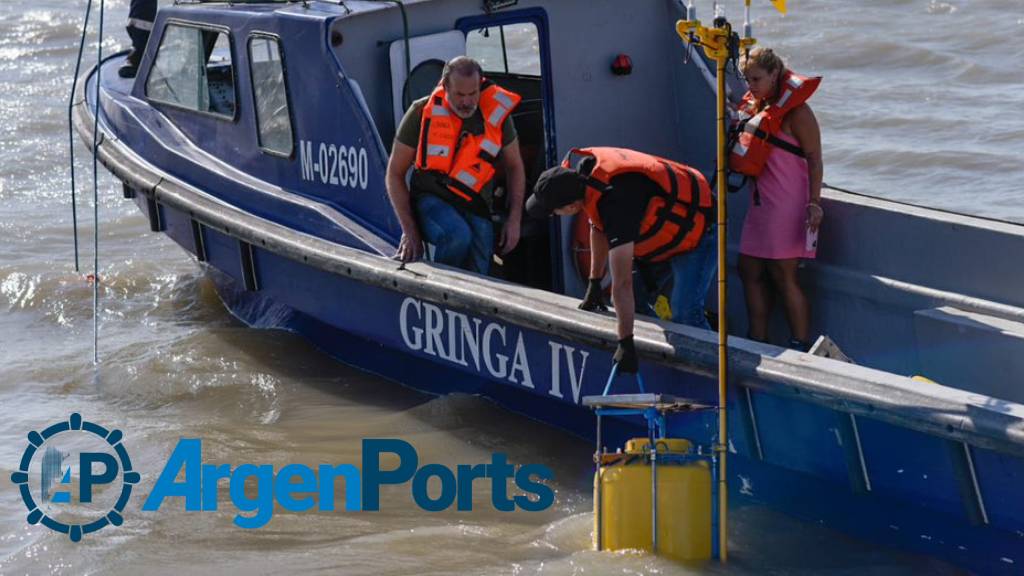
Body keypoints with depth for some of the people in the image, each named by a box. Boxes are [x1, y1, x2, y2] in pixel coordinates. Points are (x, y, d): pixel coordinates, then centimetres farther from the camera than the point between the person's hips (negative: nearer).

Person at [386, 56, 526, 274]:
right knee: (458, 235, -36)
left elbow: (514, 168, 14)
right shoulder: (422, 113, -8)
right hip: (431, 201, -3)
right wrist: (409, 231, -10)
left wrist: (514, 219, 2)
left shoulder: (497, 113, -1)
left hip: (475, 209, 3)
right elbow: (395, 174, -2)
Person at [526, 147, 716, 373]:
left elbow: (622, 284, -39)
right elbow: (598, 227, 8)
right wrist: (594, 284, 11)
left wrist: (626, 343, -37)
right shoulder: (583, 173, -14)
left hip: (696, 233, -9)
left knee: (685, 315, -20)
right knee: (638, 299, 13)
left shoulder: (615, 201, -40)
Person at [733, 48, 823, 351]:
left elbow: (814, 159, -14)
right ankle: (758, 341, 16)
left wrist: (814, 203, -19)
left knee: (783, 276, -7)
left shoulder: (795, 111, -11)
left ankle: (801, 346, 1)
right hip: (761, 201, 9)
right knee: (750, 270, 9)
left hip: (788, 205, -9)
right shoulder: (755, 106, 14)